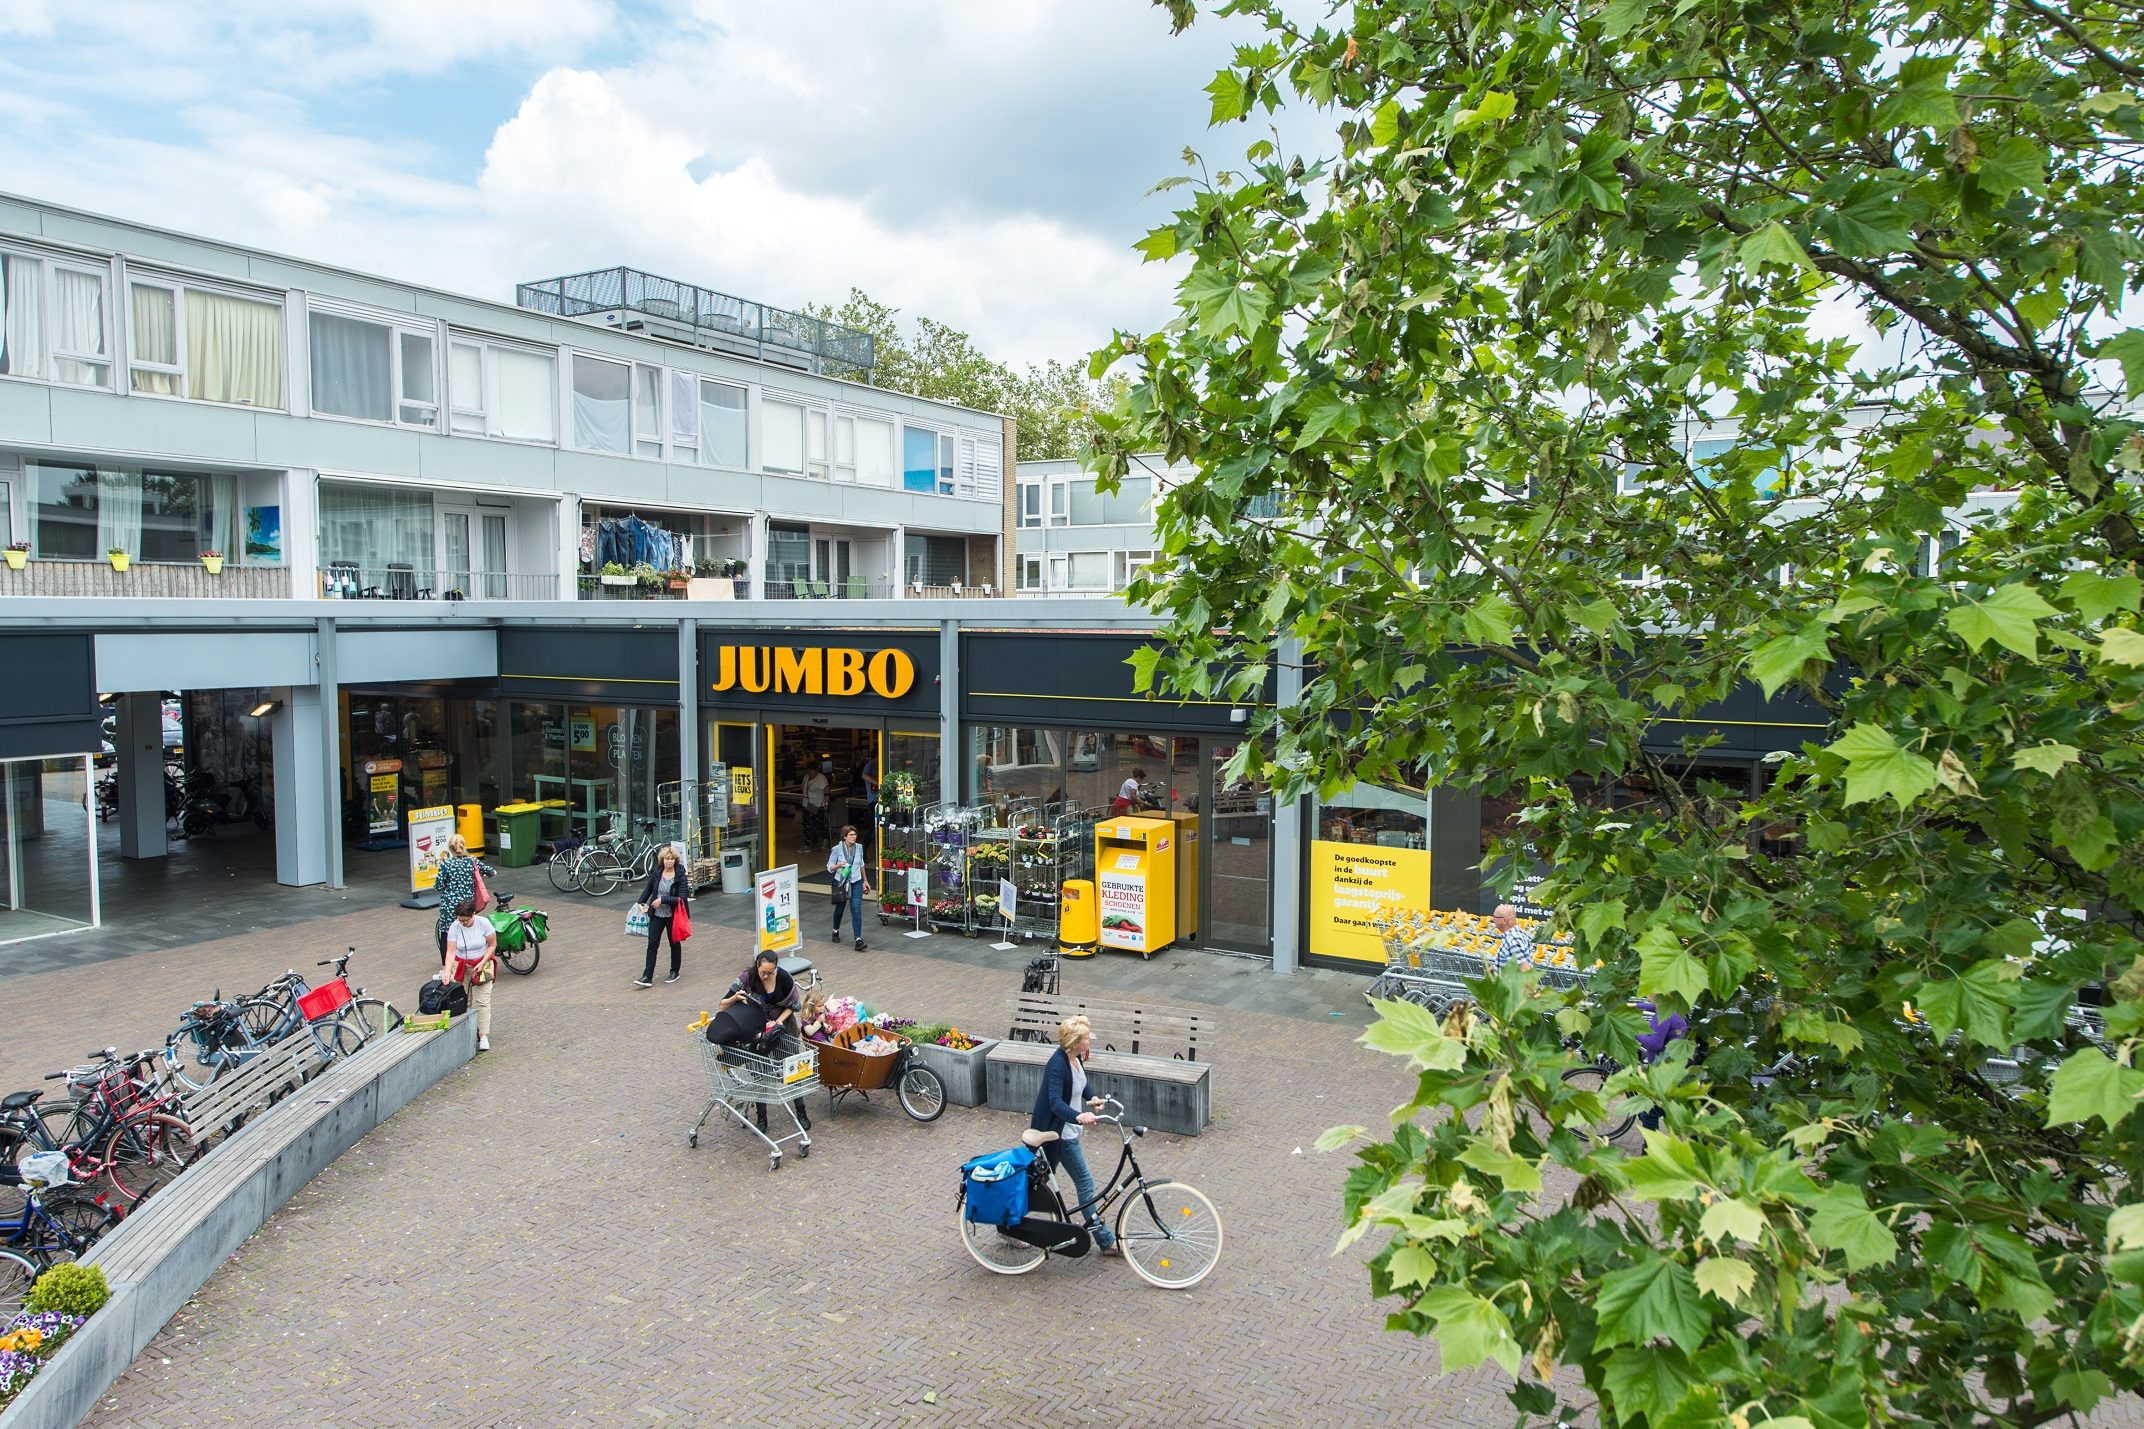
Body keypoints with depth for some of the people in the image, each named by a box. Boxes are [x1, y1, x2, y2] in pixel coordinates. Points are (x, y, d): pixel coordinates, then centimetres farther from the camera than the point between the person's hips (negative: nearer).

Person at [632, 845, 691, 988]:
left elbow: (682, 899, -20)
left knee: (674, 943, 15)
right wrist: (640, 902, 6)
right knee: (652, 944, -1)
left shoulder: (680, 877, -15)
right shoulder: (656, 873, -2)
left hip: (672, 916, -3)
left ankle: (675, 971, 32)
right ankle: (647, 977, -1)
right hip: (656, 914, 3)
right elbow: (648, 888, 15)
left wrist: (662, 899, -24)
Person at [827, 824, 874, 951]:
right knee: (839, 909, 16)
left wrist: (865, 880, 20)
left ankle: (858, 940, -14)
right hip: (841, 883, -1)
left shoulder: (859, 847, -1)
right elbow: (829, 867, -5)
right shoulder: (837, 849, -11)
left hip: (856, 883, 1)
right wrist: (839, 865, -26)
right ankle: (836, 931, 44)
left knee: (856, 911, -10)